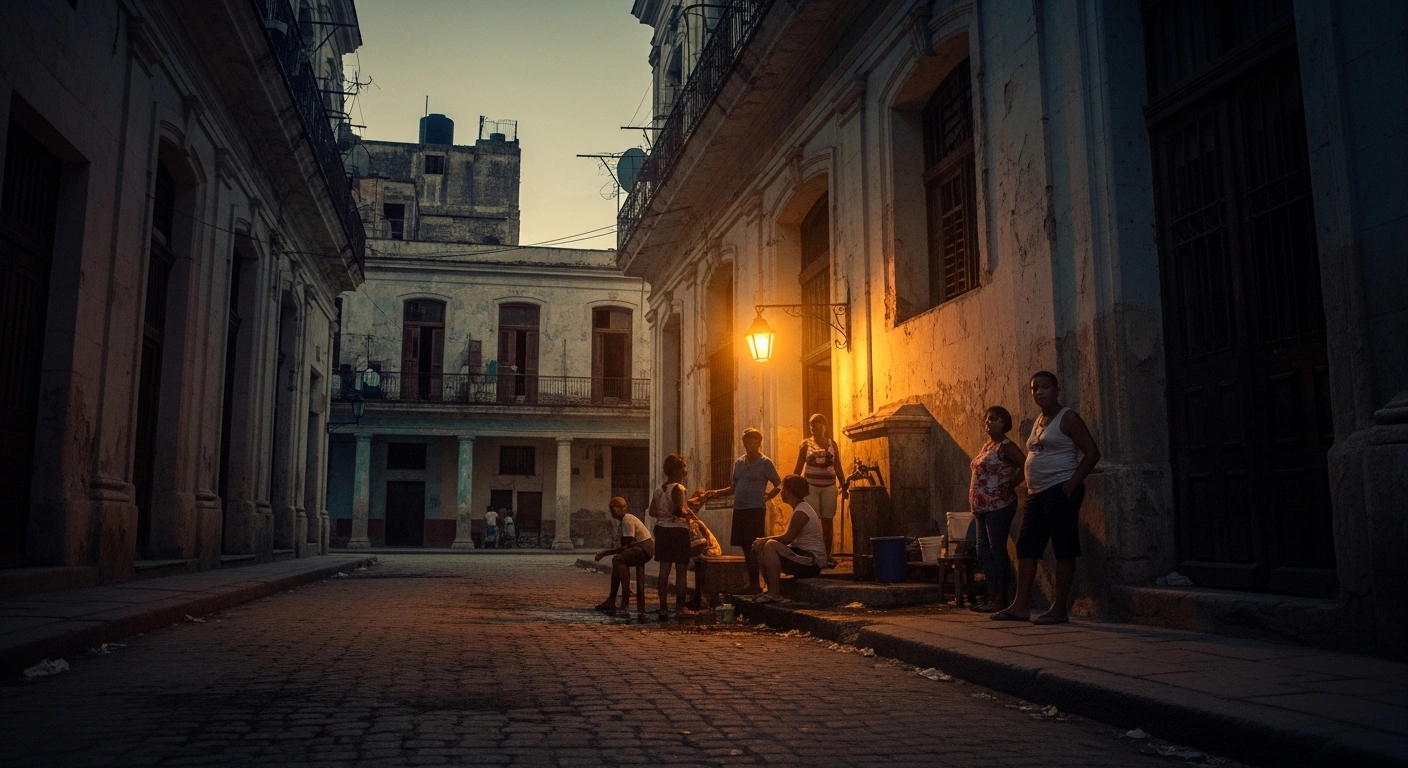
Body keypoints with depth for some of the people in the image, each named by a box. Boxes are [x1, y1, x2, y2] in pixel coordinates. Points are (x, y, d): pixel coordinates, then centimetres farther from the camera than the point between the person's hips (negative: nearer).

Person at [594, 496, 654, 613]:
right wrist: (606, 552, 2)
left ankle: (625, 602, -27)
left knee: (619, 559, -26)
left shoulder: (628, 520, -15)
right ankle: (611, 601, 12)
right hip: (640, 547, 11)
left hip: (645, 547, -11)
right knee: (617, 560, 14)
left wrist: (606, 552, -16)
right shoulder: (624, 520, 16)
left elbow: (625, 546, -20)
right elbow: (625, 546, 13)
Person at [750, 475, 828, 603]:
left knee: (770, 546, -26)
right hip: (805, 556, 10)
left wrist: (766, 539, -7)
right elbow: (788, 536, 14)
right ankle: (772, 590, 11)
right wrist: (765, 540, 1)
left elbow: (787, 538, -21)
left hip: (812, 562, -10)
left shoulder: (801, 513, -17)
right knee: (762, 550, 9)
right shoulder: (801, 508, 15)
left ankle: (774, 594, -24)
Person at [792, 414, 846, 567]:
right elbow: (799, 468, 4)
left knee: (827, 521, 3)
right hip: (810, 485, -1)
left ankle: (827, 556, 10)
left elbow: (838, 467, 9)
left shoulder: (832, 444, 7)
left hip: (829, 486, 1)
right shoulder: (806, 444, 3)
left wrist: (843, 486, 4)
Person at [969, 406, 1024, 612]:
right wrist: (975, 504, 13)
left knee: (997, 550, -5)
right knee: (984, 552, 11)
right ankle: (992, 596, 18)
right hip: (983, 508, 9)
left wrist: (1009, 486, -11)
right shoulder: (986, 446, 17)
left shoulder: (1006, 446, -9)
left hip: (999, 506, -9)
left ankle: (1001, 599, 1)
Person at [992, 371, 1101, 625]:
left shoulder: (1067, 418, -6)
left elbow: (1092, 452, -11)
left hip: (1060, 492, -9)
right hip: (1037, 494, 9)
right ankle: (1020, 606, 6)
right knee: (1026, 546, 4)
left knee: (1063, 548, -4)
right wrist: (1030, 486, 13)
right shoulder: (1038, 421, 18)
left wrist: (1072, 483, -17)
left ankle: (1059, 609, 0)